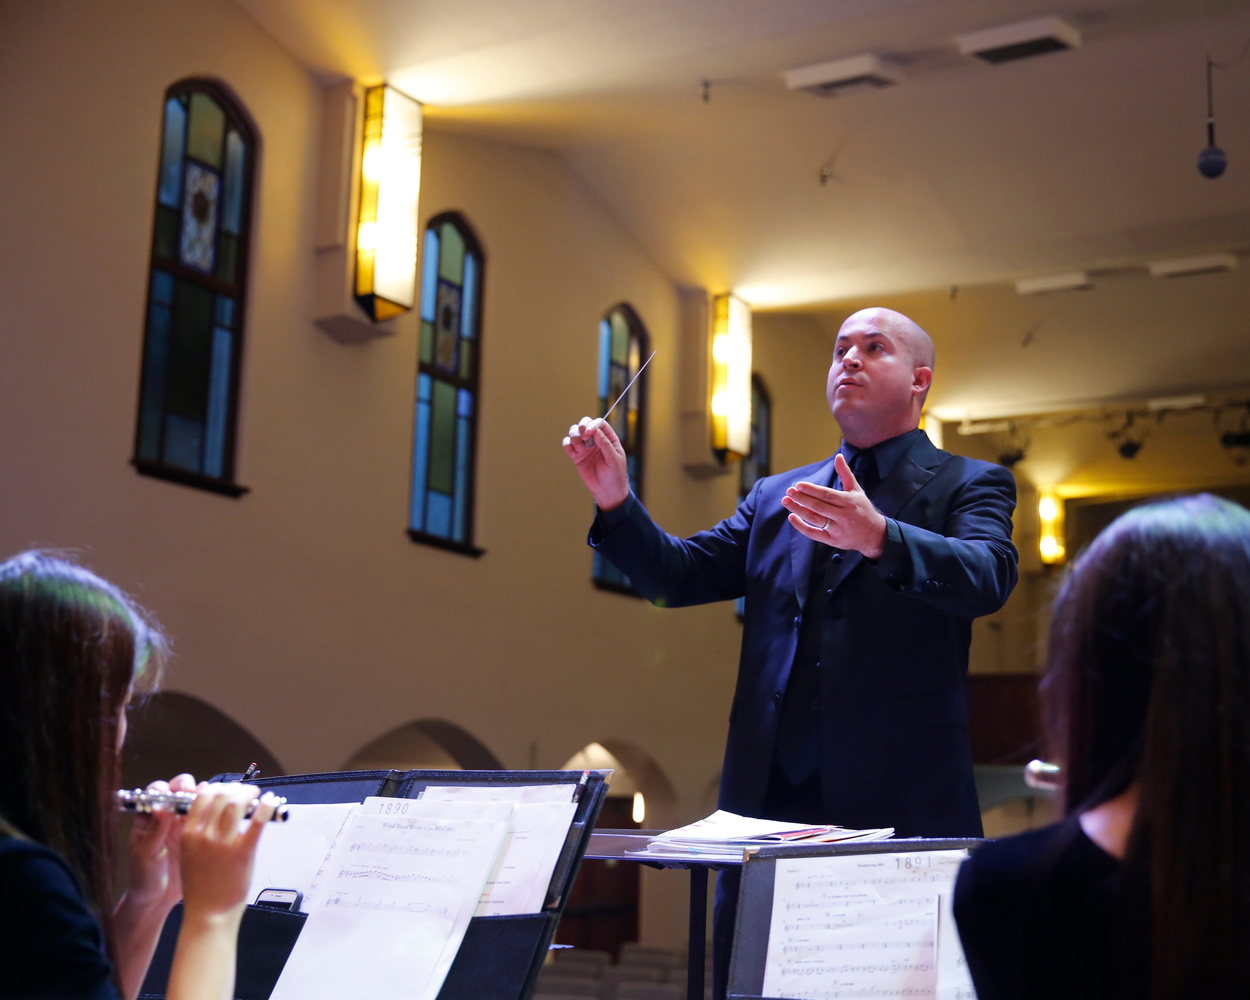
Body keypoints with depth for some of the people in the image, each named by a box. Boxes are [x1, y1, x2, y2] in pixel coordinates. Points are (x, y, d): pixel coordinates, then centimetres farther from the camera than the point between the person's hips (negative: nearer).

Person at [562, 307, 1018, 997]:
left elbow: (987, 578, -14)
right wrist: (616, 501, -5)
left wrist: (878, 537, -33)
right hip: (769, 800, 4)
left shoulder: (969, 485, 6)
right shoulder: (775, 498, 19)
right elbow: (679, 576, 12)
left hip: (898, 806, -4)